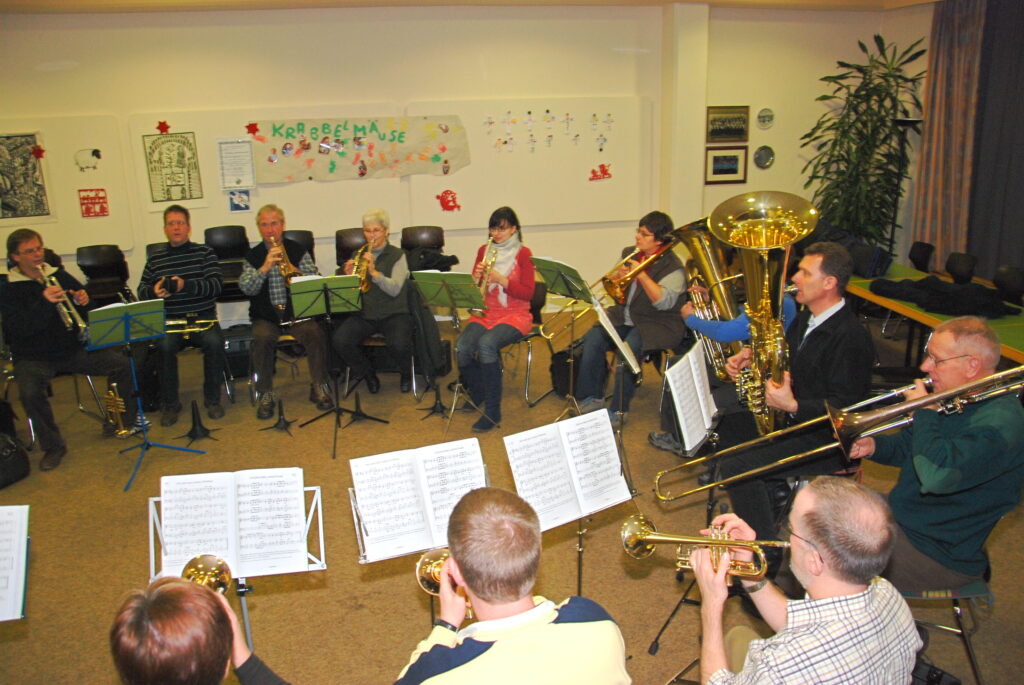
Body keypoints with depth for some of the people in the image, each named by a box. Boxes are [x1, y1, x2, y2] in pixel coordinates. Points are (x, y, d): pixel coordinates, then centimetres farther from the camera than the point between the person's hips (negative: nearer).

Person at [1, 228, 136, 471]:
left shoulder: (60, 276, 9)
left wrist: (84, 301, -7)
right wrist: (44, 302, -31)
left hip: (72, 349, 4)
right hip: (33, 357, -3)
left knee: (122, 364, -15)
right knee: (30, 391, -33)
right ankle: (53, 446, -11)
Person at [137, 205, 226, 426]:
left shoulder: (205, 252, 7)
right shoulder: (155, 259, 15)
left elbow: (217, 284, -6)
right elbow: (141, 291, 14)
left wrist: (186, 285, -22)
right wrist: (153, 291, -11)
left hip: (203, 316, -1)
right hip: (169, 319, 1)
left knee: (215, 341, -31)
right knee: (164, 345, -30)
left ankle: (212, 399, -11)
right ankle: (169, 403, -12)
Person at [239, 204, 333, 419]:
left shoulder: (298, 251, 8)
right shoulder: (252, 256, 9)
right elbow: (246, 288, -6)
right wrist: (265, 268, -21)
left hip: (297, 312, 0)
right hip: (266, 316, 0)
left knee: (316, 333, -28)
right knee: (262, 338, -30)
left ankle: (319, 388, -13)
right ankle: (265, 395, -17)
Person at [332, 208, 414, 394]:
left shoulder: (397, 255, 2)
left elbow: (394, 289, -13)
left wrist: (373, 271, -25)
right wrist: (348, 276, -11)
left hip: (393, 314, -3)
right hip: (363, 314, 3)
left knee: (399, 344, -32)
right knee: (339, 340, -24)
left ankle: (405, 373, 6)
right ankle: (367, 373, 6)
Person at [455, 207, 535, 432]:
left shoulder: (523, 253, -1)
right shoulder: (484, 250, 12)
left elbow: (527, 293, -8)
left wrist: (501, 279, -20)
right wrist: (476, 277, -10)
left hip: (515, 314, -4)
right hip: (485, 312, 4)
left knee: (486, 344, -34)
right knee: (462, 347, -25)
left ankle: (493, 411, -24)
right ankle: (477, 395, 5)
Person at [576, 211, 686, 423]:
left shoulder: (673, 267, -9)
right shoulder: (630, 254, 11)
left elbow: (664, 302, -22)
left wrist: (641, 274, -22)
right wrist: (618, 276, -9)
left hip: (656, 324, -6)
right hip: (624, 317, 6)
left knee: (629, 348, -32)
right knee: (593, 338, -18)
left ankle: (618, 410, -19)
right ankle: (593, 397, -7)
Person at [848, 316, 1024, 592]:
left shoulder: (1000, 422, -26)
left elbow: (936, 475, -40)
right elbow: (908, 445, 17)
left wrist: (925, 413, -25)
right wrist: (874, 445, -6)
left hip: (940, 553, -9)